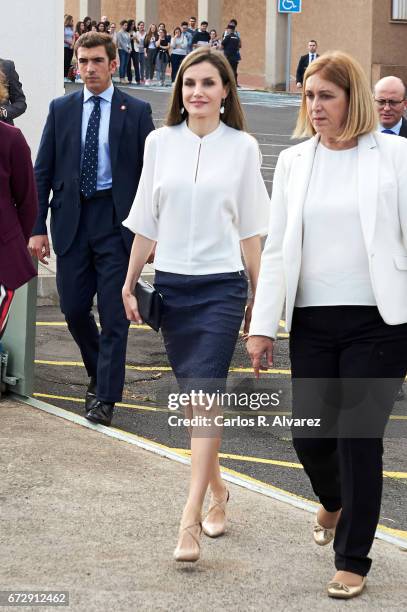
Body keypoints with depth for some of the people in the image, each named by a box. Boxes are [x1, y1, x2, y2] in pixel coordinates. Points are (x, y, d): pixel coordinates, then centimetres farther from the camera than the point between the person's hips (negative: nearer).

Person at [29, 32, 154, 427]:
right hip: (72, 220, 3)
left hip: (116, 221, -2)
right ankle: (98, 373, 32)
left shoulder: (136, 111, 2)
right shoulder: (61, 109, 7)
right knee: (74, 309, 7)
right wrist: (38, 228, 0)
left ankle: (105, 396, 5)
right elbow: (42, 171, 7)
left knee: (113, 313, -3)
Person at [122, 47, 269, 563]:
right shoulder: (160, 142, 3)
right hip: (171, 283, 3)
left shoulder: (242, 148, -1)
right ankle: (217, 491, 29)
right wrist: (129, 284, 8)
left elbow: (250, 230, 3)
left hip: (221, 286, -3)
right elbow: (146, 222, 9)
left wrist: (259, 297, 5)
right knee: (191, 394, 11)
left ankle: (190, 520, -13)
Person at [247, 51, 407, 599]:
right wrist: (262, 325, 4)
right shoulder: (293, 162, 8)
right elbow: (276, 249, 9)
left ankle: (353, 560, 13)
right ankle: (334, 502, 42)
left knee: (359, 438, -2)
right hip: (312, 322, 3)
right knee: (310, 435, 7)